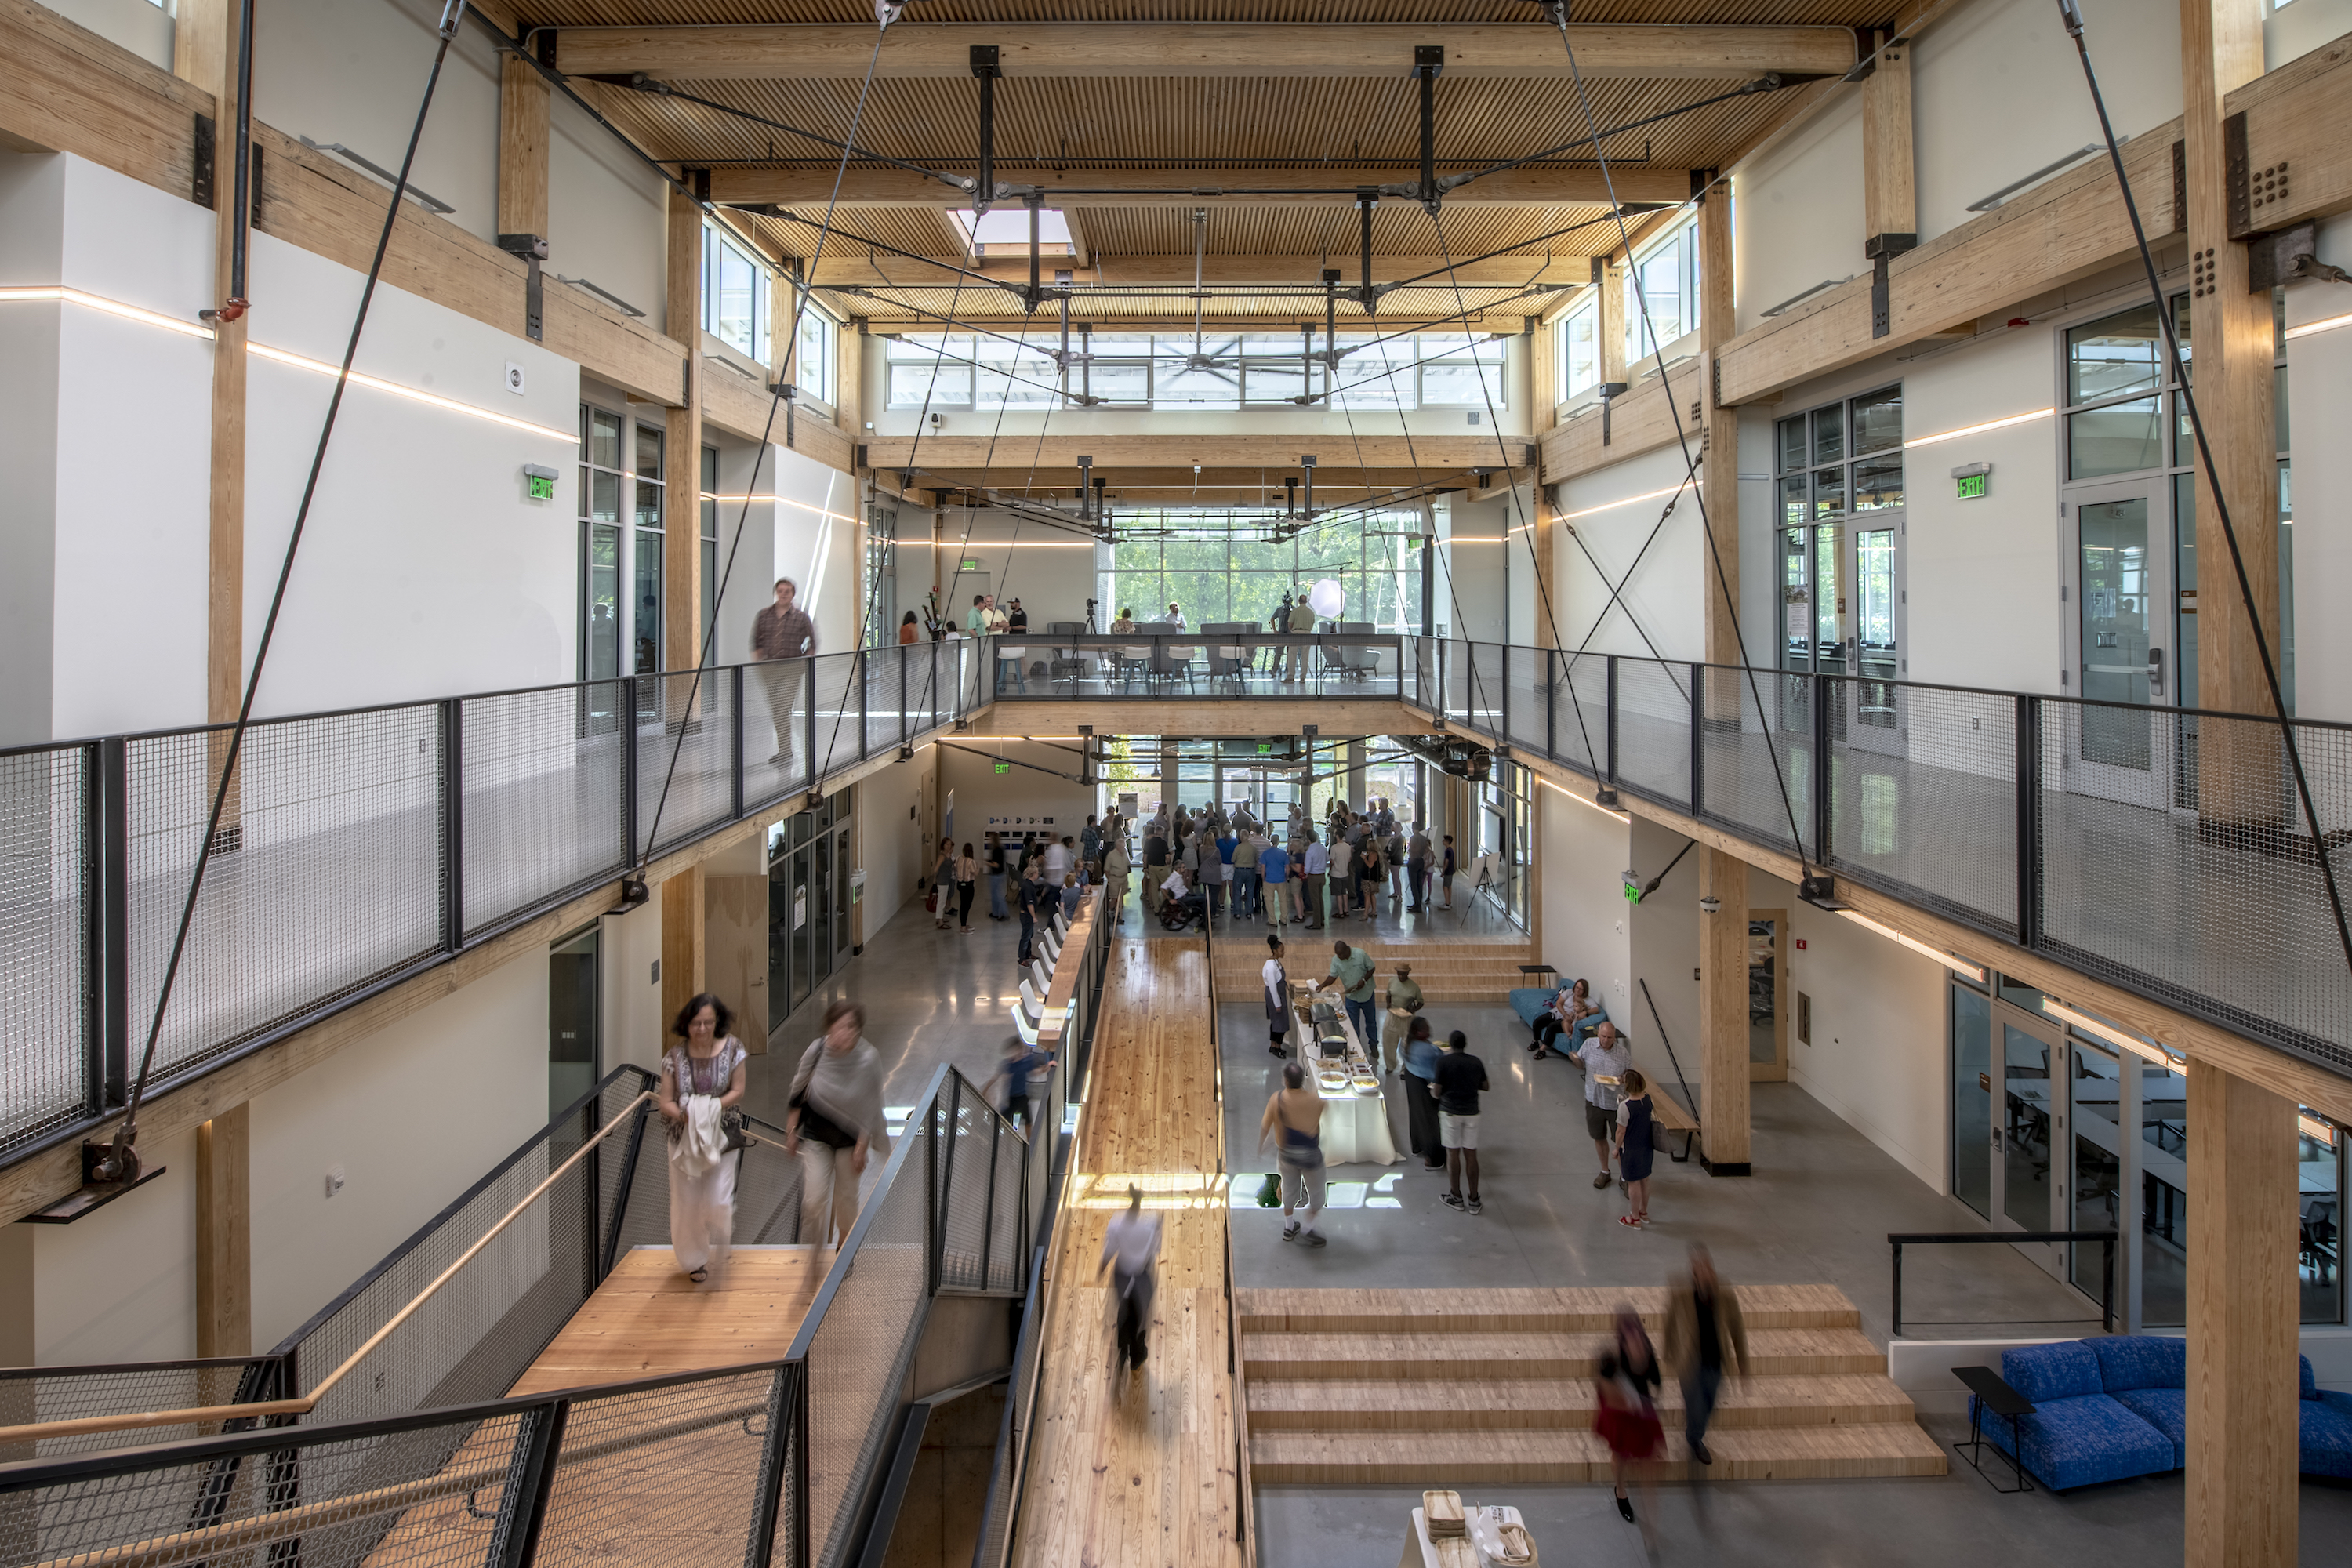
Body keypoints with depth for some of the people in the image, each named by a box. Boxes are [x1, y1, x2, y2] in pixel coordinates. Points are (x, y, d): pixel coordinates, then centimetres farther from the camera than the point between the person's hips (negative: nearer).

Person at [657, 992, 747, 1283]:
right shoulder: (675, 1056, -10)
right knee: (687, 1202, 10)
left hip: (720, 1136, -1)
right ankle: (695, 1259, 31)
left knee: (719, 1201, -6)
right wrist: (687, 1115, -27)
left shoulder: (732, 1048, -9)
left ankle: (718, 1255, 22)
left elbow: (738, 1091, -5)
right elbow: (666, 1102, -7)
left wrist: (712, 1107, -21)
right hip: (684, 1138, 1)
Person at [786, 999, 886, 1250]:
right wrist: (791, 1131, 2)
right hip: (816, 1136, 1)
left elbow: (871, 1110, -11)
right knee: (813, 1201, -5)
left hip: (849, 1140, -1)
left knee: (846, 1199, 11)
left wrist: (862, 1148, -10)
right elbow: (798, 1092, 0)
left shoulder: (869, 1058, -20)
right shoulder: (816, 1050, -16)